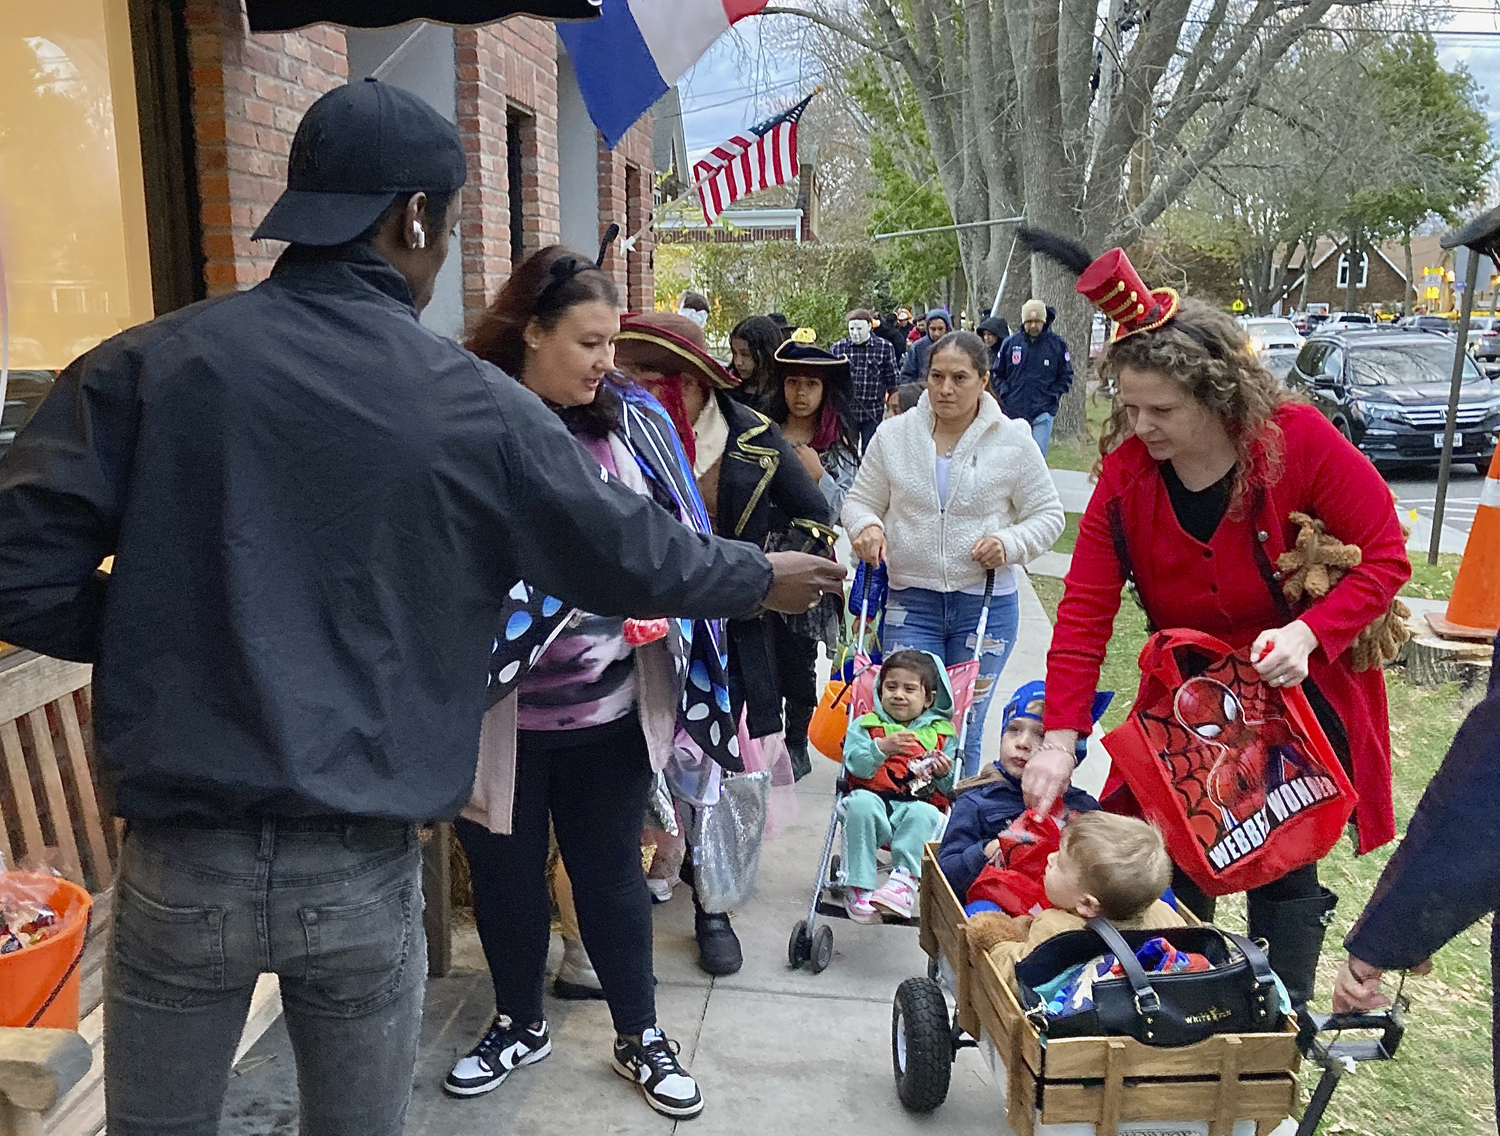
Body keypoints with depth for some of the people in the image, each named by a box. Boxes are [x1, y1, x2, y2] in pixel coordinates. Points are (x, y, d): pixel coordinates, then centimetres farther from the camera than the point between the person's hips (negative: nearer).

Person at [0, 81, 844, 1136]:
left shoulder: (147, 366, -6)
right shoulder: (478, 406, -7)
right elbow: (634, 553, 3)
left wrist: (164, 629, 8)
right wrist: (765, 578, 21)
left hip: (180, 863, 1)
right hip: (364, 874, -1)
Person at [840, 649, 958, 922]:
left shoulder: (941, 734, 19)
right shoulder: (865, 725, 17)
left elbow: (951, 789, 15)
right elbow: (855, 766, -2)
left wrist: (945, 774, -7)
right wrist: (881, 748, -17)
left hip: (917, 806, 0)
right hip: (875, 800, 0)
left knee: (924, 813, -34)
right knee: (861, 803, -33)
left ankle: (903, 880, -36)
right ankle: (858, 887, -30)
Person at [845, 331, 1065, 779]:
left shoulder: (1012, 441, 0)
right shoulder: (894, 435, 3)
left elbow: (1048, 515, 5)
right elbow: (860, 502, 11)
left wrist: (1009, 543, -13)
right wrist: (867, 526, -13)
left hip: (986, 604, 0)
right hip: (910, 602, 1)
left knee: (963, 730, 7)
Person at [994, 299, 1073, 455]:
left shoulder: (1057, 344, 1)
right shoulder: (1010, 343, 4)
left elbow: (1066, 376, 7)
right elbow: (998, 374, 12)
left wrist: (1053, 396, -4)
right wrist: (1004, 394, -1)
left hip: (1043, 413, -2)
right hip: (1013, 413, 2)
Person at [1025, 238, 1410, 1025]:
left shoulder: (1299, 441, -20)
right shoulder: (1126, 473, -12)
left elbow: (1385, 557, -11)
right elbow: (1085, 608, -15)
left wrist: (1309, 632, -29)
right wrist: (1060, 736, -22)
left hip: (1302, 691, -3)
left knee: (1285, 873, 3)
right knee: (1175, 862, 8)